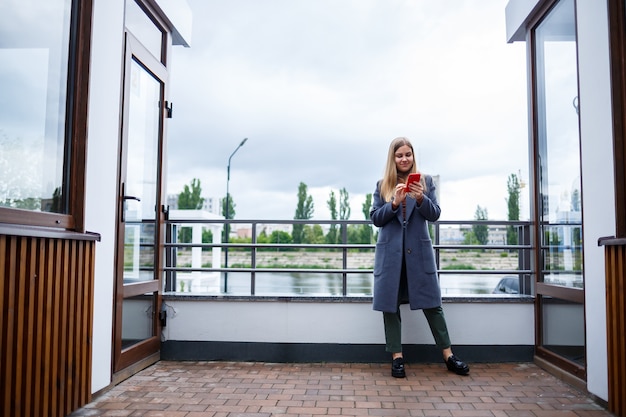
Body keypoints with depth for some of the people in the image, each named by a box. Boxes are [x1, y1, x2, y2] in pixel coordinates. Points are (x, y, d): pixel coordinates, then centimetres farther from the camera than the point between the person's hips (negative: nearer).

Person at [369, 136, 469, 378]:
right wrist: (394, 203, -15)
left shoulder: (426, 181, 6)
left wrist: (421, 199, -19)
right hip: (390, 251, 1)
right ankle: (397, 357, 14)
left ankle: (448, 356, 14)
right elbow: (375, 219, 1)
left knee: (431, 302, 4)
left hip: (419, 250, 0)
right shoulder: (382, 185, 7)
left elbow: (435, 215, 0)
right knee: (390, 304, 3)